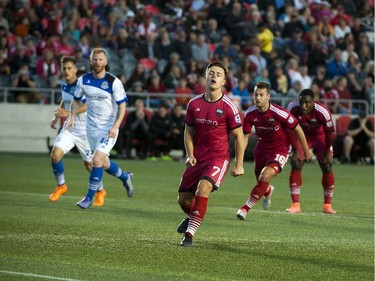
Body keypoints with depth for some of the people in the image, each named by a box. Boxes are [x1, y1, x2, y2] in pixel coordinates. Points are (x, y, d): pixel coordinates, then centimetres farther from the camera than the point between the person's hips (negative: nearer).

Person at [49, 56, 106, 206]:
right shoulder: (64, 86, 5)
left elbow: (87, 105, -32)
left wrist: (68, 113, -41)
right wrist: (56, 117, 13)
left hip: (85, 130, -5)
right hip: (69, 128, 6)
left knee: (89, 164, 5)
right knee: (55, 154, -14)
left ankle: (100, 191, 30)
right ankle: (61, 186, 7)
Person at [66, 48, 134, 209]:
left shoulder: (114, 82, -13)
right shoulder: (83, 80, 0)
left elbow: (122, 105, -10)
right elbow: (76, 100, 13)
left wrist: (116, 126, -21)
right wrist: (72, 118, -1)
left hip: (109, 129, -5)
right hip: (91, 128, 5)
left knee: (97, 160, -17)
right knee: (104, 163, 14)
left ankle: (89, 197, -6)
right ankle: (125, 177, 43)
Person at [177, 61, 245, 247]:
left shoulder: (229, 107, -9)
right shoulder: (194, 104, 2)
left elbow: (239, 136, -2)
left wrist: (239, 164, -3)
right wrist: (190, 155, 0)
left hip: (218, 158, -5)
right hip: (197, 159, 5)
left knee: (203, 189, -29)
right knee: (183, 199, 5)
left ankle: (190, 233, -22)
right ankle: (192, 217, 42)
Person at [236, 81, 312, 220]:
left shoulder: (280, 113, -26)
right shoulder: (250, 113, -14)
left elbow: (298, 129, -12)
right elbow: (245, 136, -3)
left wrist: (306, 150, -2)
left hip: (280, 150, -5)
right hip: (261, 149, 5)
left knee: (264, 177, -26)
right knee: (260, 181, 17)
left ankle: (246, 208, -15)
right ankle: (268, 191, 58)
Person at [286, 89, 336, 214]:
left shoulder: (323, 111, -34)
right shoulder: (293, 108, -28)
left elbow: (330, 132, -20)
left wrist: (327, 152, -14)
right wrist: (295, 151, -15)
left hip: (320, 136, -1)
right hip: (303, 135, 1)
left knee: (327, 168, -7)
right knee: (296, 165, -12)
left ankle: (327, 205, 6)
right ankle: (295, 205, -8)